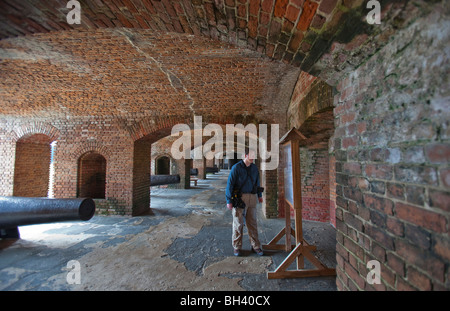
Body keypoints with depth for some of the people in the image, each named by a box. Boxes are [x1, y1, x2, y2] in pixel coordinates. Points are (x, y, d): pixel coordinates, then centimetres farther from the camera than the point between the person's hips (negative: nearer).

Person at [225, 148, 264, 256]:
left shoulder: (254, 168, 7)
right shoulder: (236, 167, -9)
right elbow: (230, 184, -10)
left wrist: (259, 195, 23)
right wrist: (229, 201, -12)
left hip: (251, 198, 4)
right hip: (239, 198, -4)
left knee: (252, 223, 12)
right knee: (238, 223, 6)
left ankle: (256, 246, 24)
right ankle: (237, 247, 21)